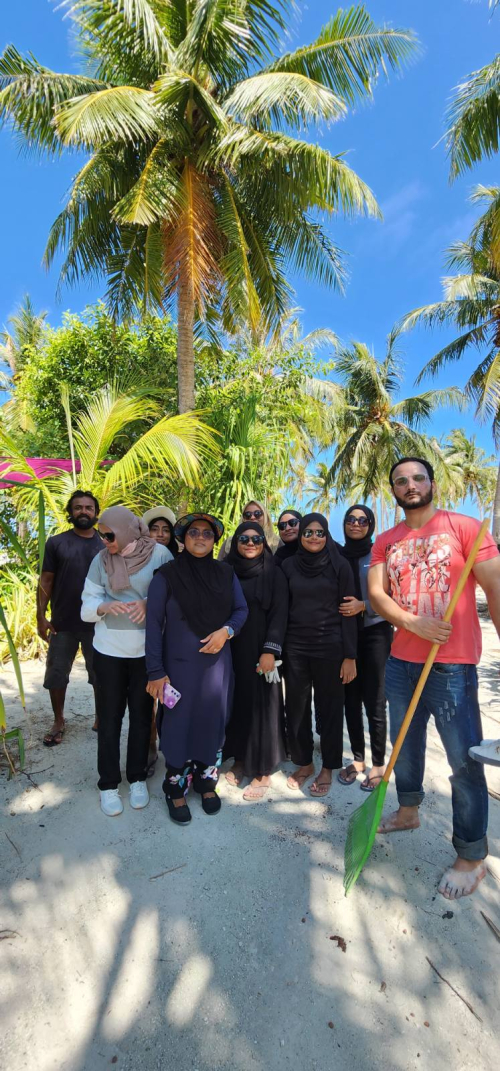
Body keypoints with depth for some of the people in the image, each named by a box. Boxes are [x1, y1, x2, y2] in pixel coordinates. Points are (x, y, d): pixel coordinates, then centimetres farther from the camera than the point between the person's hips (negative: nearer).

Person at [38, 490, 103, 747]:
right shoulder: (56, 542, -1)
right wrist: (41, 616, -6)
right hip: (62, 623, 0)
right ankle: (58, 722, 30)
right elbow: (45, 581, -1)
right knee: (56, 675, 11)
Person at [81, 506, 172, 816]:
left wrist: (149, 604, -24)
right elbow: (87, 605, 0)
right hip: (109, 649, 1)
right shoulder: (101, 559, -1)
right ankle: (108, 784, 26)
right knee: (109, 716, 9)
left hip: (146, 649, -1)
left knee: (142, 714, 12)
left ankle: (138, 778, 31)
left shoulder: (160, 554, -8)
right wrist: (105, 607, -21)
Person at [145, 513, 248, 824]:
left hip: (218, 662, 3)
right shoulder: (167, 574, -8)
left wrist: (227, 630, -14)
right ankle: (176, 790, 28)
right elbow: (154, 623, -8)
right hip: (180, 664, -3)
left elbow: (241, 609, 7)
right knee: (179, 726, 7)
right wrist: (156, 671, -11)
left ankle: (207, 784, 35)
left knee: (213, 725, 13)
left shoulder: (226, 573, 2)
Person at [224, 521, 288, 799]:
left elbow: (279, 613, -8)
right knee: (236, 703, 10)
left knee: (261, 705, 3)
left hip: (260, 650, -3)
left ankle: (262, 771, 16)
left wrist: (270, 650, -16)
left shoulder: (273, 573, -3)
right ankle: (239, 761, 27)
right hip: (231, 649, 3)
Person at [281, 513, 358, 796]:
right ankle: (304, 763, 31)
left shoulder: (340, 565, -4)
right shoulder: (289, 565, 4)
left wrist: (350, 656, -8)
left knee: (329, 707, 8)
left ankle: (327, 768, 27)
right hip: (295, 646, 3)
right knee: (296, 706, 10)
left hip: (329, 646, -2)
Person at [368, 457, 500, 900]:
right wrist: (414, 623, -17)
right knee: (405, 743, 20)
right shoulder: (386, 542, 7)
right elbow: (376, 592, -1)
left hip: (453, 666, -4)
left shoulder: (464, 527, -5)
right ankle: (408, 811, 44)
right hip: (401, 661, 5)